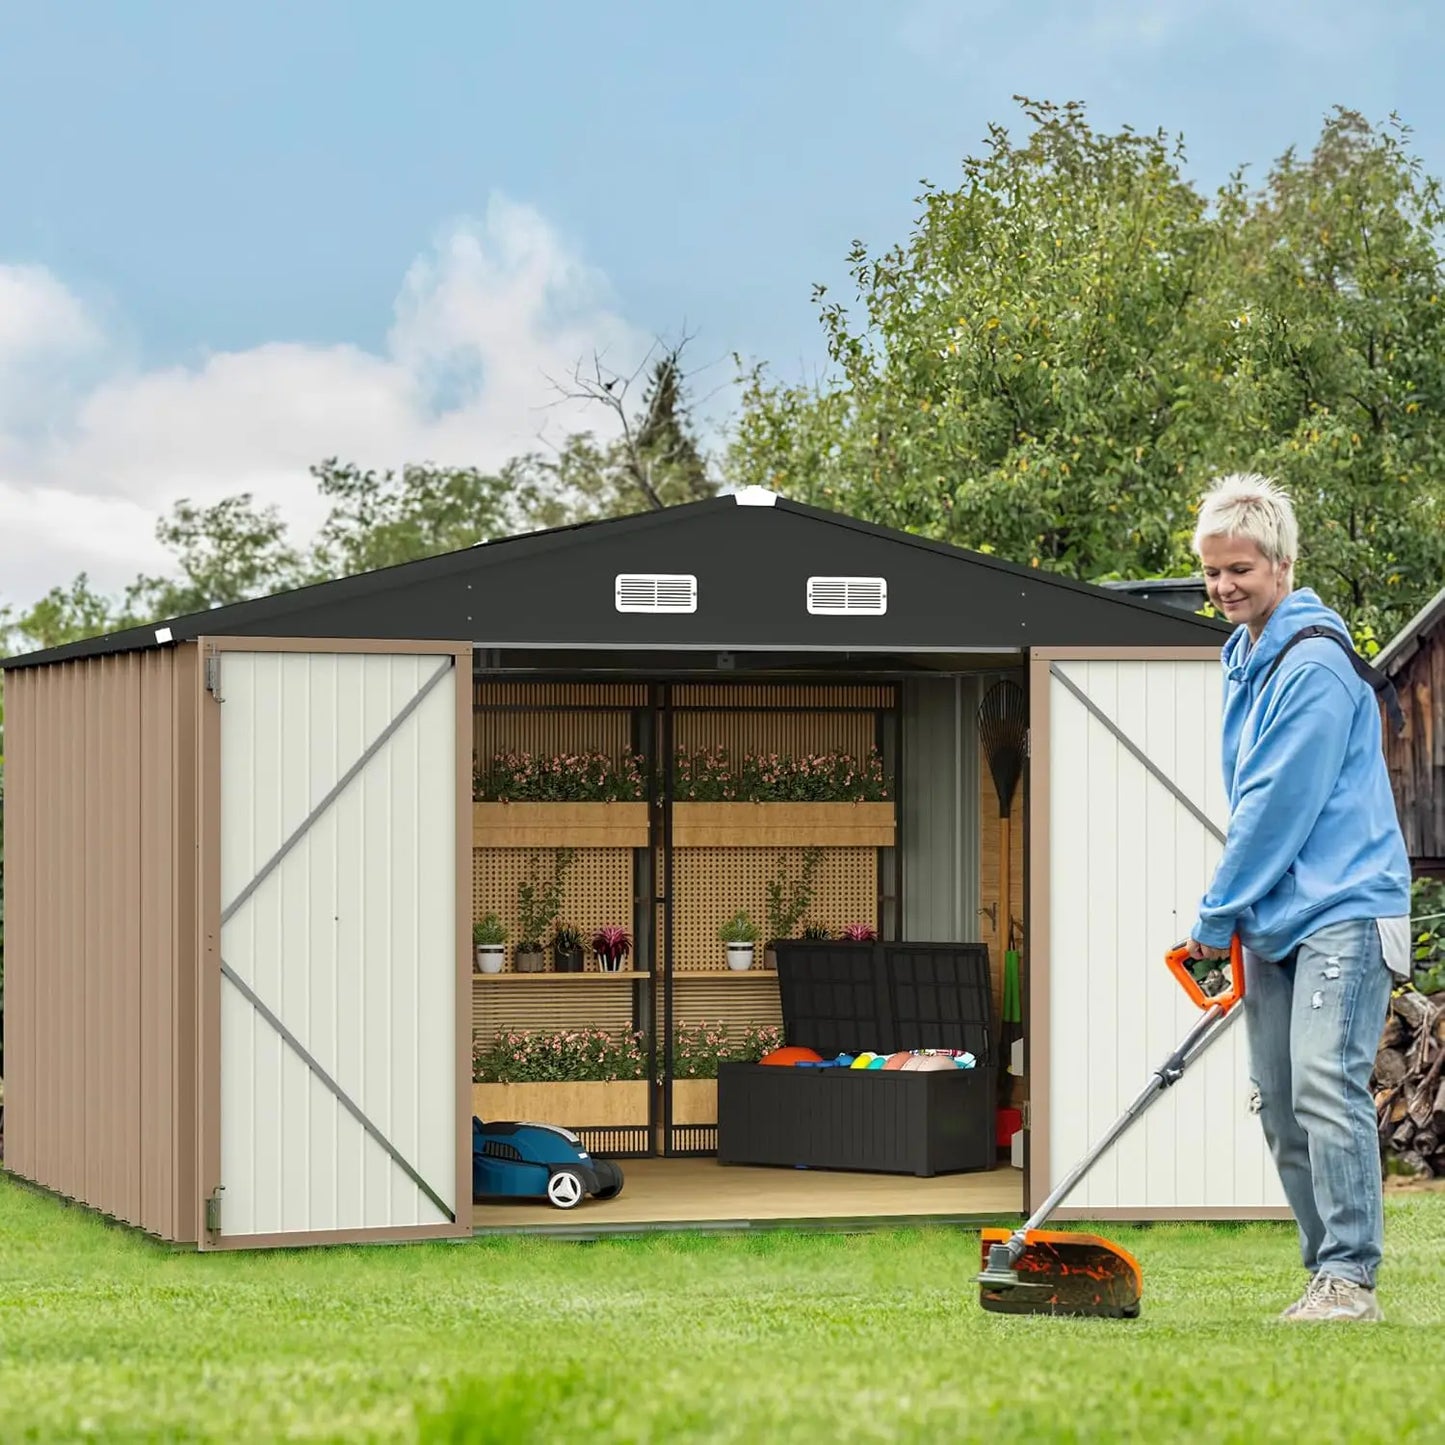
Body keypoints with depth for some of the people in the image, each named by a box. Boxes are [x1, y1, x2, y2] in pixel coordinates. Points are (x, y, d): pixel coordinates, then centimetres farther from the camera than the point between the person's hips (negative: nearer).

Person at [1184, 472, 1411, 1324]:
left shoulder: (1316, 666, -13)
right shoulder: (1246, 663, 17)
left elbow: (1278, 807, -16)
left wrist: (1215, 917, -9)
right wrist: (1233, 919, 18)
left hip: (1342, 909, -10)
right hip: (1272, 919, 10)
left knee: (1327, 1086, -19)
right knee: (1280, 1109, 7)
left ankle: (1350, 1280, -18)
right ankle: (1330, 1279, 13)